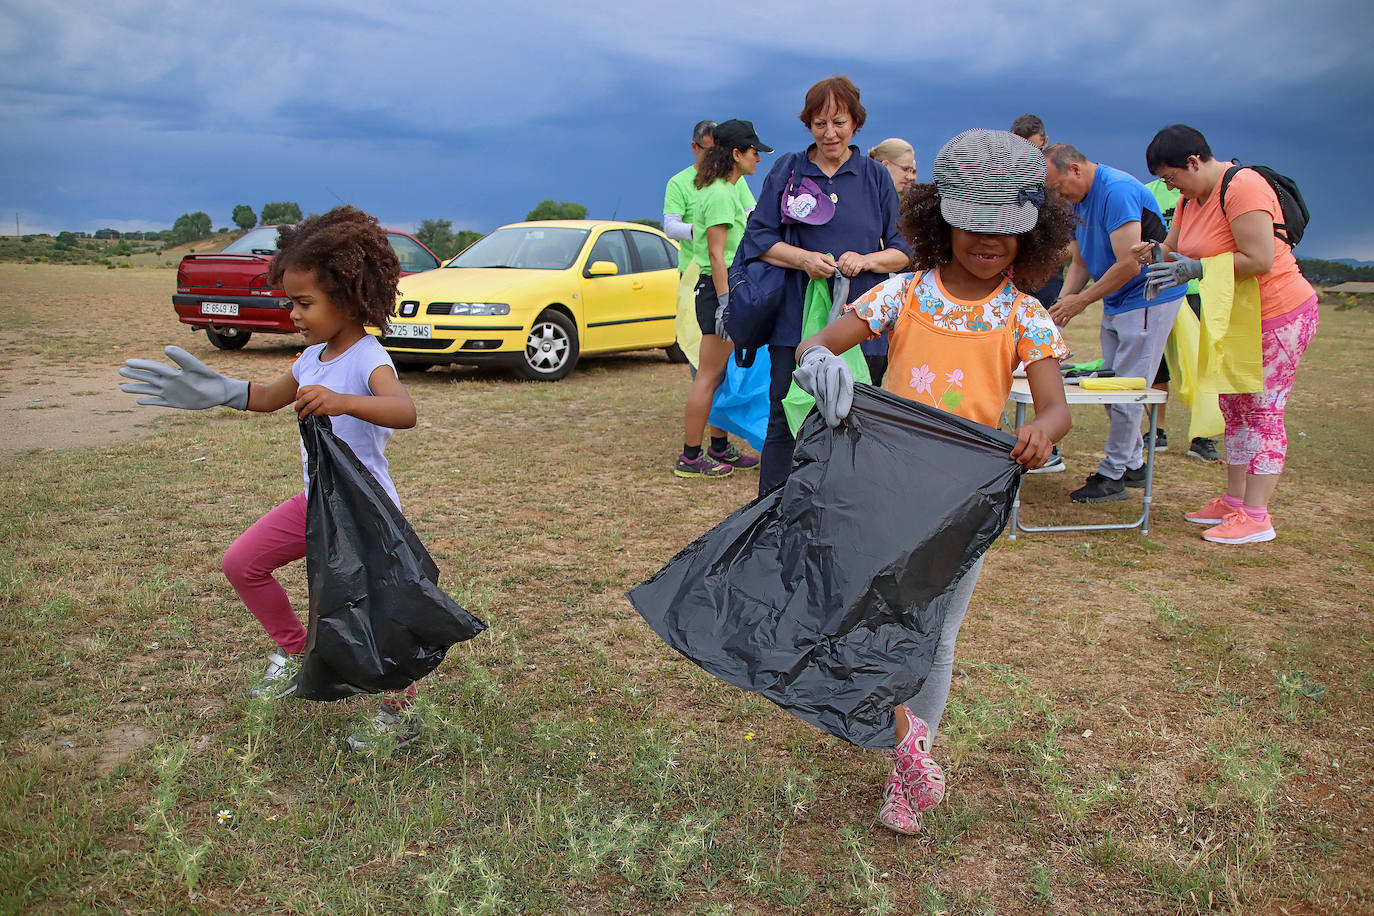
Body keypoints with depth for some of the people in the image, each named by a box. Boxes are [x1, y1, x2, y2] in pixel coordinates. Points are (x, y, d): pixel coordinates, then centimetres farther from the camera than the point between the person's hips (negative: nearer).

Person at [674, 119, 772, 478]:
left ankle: (720, 447, 23)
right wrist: (725, 302, -23)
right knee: (708, 376, -7)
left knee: (725, 375, 14)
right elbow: (717, 254, -20)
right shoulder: (721, 194, -14)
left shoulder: (725, 191, 18)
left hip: (729, 289, 10)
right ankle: (690, 457, -2)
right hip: (720, 288, -10)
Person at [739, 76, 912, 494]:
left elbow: (904, 252, 9)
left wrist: (867, 260, -12)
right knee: (784, 424, 1)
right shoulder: (787, 170, 9)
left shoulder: (876, 177, 11)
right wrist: (803, 259, -13)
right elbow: (758, 238, 5)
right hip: (796, 322, -1)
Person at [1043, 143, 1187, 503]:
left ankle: (1113, 475, 2)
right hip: (1115, 304, 10)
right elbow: (1080, 262, 14)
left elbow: (1129, 265, -25)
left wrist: (1081, 300, -16)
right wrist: (1061, 305, 0)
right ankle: (1133, 465, 23)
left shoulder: (1117, 191, -22)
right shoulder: (1078, 200, 9)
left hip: (1149, 300, -10)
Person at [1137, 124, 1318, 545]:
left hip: (1278, 313, -10)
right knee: (1235, 409, 12)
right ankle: (1234, 501, 20)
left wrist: (1196, 269, -25)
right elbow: (1175, 250, 17)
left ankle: (1255, 517, -5)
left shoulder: (1242, 188, -21)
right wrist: (1155, 253, -2)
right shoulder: (1191, 199, 9)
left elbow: (1259, 260, -27)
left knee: (1262, 411, -8)